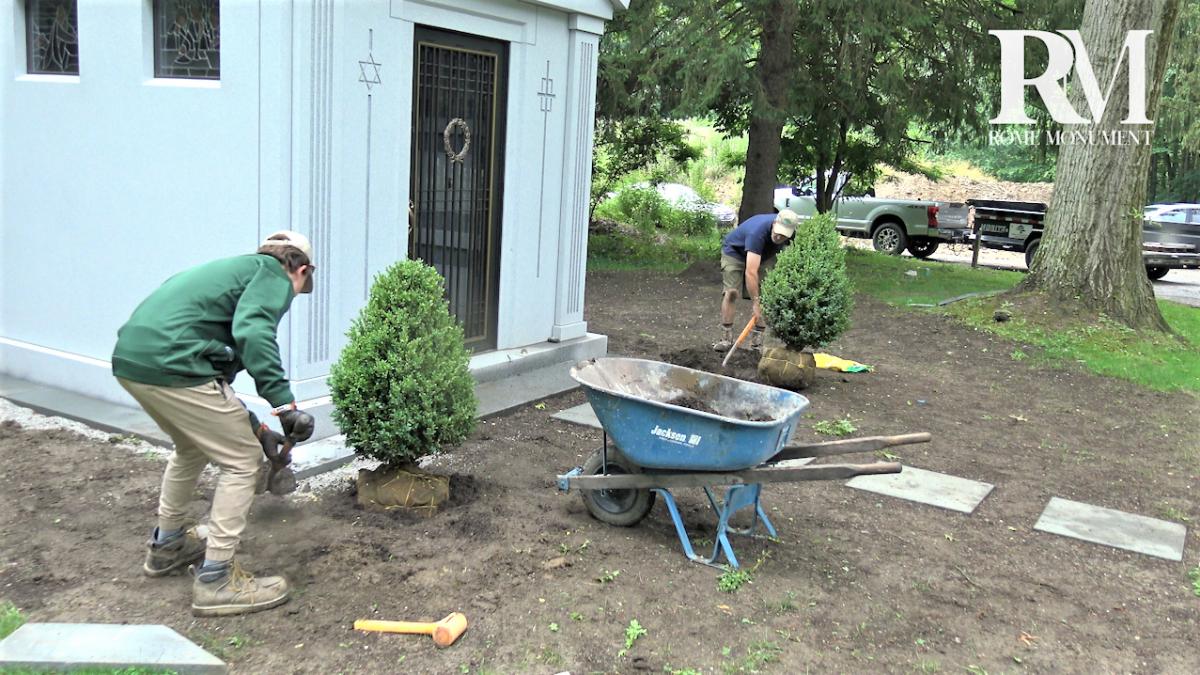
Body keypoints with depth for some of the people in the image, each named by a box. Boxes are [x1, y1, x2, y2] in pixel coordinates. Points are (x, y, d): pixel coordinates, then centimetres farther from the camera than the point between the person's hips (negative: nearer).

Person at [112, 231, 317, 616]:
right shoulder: (274, 276, 4)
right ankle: (215, 581, 6)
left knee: (192, 447, 30)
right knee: (242, 461, 3)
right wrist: (284, 402, -22)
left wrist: (252, 427, 44)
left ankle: (166, 547, 45)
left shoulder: (238, 269, 30)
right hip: (171, 364, -9)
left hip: (129, 358, 10)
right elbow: (252, 332, -19)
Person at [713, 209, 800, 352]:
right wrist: (756, 302, -45)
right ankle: (726, 336, -9)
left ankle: (757, 339, -3)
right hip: (734, 251, -5)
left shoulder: (790, 232, -23)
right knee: (731, 292, -18)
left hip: (764, 255, 5)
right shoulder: (757, 232, -42)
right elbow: (751, 272, -46)